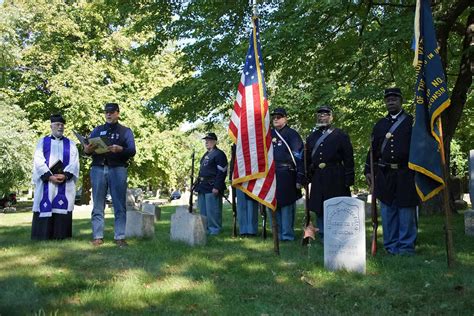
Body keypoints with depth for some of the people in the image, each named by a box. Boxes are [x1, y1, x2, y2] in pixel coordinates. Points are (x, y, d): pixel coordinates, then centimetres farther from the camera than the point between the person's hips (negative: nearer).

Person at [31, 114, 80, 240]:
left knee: (62, 207, -3)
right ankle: (43, 236, 1)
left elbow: (74, 163, 4)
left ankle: (60, 235, 1)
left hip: (65, 183, 1)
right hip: (45, 182, 0)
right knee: (45, 207, -4)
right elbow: (38, 161, 1)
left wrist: (65, 175, -14)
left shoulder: (70, 144, 15)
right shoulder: (42, 142, 13)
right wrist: (49, 176, -13)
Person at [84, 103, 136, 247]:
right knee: (98, 206, -1)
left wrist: (120, 149, -20)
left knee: (120, 205, -4)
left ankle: (120, 237, -1)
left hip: (118, 170, -2)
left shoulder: (125, 131, 13)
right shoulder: (97, 130, 20)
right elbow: (87, 147, 11)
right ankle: (97, 237, 2)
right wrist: (87, 149, -13)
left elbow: (132, 151, 0)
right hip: (98, 169, 2)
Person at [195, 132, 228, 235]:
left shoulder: (219, 154, -9)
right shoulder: (206, 155, 20)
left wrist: (216, 187, -22)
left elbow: (222, 172, -16)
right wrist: (198, 184, 19)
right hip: (203, 187, 10)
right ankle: (205, 228, 24)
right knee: (203, 209, 14)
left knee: (212, 209, -7)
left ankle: (215, 229, 1)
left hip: (212, 187, -10)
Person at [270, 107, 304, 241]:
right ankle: (277, 234, 18)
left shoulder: (292, 134, -2)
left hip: (286, 176, -5)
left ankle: (287, 234, 5)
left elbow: (299, 158, -7)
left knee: (286, 205, -3)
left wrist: (300, 179, -13)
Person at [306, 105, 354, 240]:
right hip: (317, 179, 4)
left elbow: (348, 158, -2)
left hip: (336, 179, -4)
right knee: (319, 209, 7)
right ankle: (323, 238, 18)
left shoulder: (341, 135, 3)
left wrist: (349, 179, -8)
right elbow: (308, 159, 16)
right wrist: (306, 177, 8)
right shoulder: (312, 137, 15)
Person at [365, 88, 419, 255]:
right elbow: (373, 149, 14)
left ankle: (406, 247, 8)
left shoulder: (411, 121, 4)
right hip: (385, 174, 3)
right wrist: (368, 170, 9)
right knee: (387, 211, 5)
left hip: (406, 174, -3)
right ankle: (391, 246, 14)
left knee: (406, 210, 0)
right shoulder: (380, 124, 14)